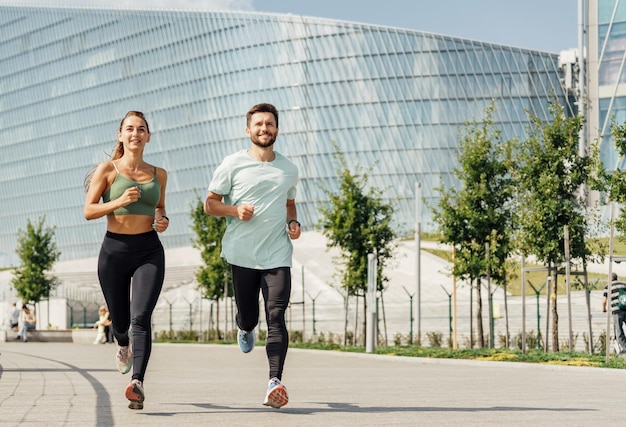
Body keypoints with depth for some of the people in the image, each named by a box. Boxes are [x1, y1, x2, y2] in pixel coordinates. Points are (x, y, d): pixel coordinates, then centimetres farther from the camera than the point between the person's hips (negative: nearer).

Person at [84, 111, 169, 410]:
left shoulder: (158, 174, 9)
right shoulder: (108, 170, 0)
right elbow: (88, 211, -3)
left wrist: (163, 221, 4)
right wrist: (119, 202, -19)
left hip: (149, 251, 0)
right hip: (114, 250, 0)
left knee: (141, 317, -18)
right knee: (119, 320, 13)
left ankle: (137, 383, -29)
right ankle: (123, 346, 51)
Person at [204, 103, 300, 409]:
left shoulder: (289, 170, 12)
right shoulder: (233, 164, 2)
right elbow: (210, 203, 6)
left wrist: (293, 222, 7)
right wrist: (236, 210, -13)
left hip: (278, 256, 1)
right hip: (242, 255, -1)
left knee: (276, 317, -13)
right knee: (247, 315, 8)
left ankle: (275, 383, -21)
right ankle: (245, 330, 48)